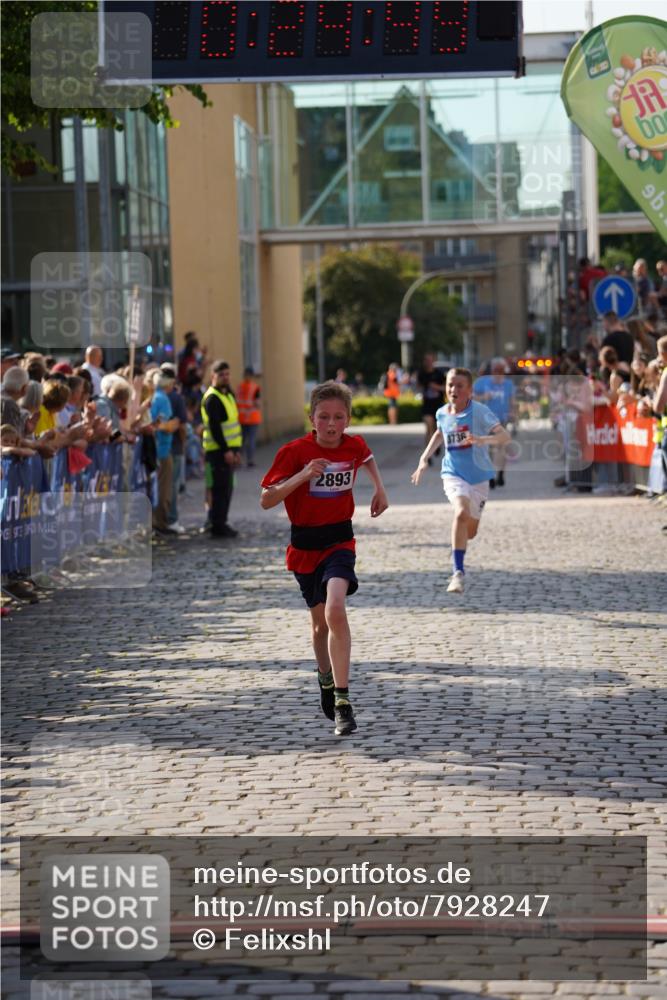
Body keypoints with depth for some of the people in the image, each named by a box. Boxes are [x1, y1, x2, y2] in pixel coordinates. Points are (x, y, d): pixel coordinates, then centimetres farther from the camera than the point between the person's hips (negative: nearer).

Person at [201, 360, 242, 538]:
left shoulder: (228, 395, 18)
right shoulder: (212, 398, -12)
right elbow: (214, 426, -19)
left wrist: (237, 450, 17)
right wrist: (226, 450, -22)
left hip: (228, 450, 9)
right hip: (219, 450, -9)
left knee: (226, 489, 12)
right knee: (221, 489, -8)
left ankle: (221, 523, 19)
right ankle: (218, 527, -6)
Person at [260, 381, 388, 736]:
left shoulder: (354, 445, -3)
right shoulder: (295, 451, -13)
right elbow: (266, 500, -17)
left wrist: (379, 489, 15)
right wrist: (302, 476, -27)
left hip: (339, 541, 0)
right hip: (304, 545, 0)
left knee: (335, 611, -24)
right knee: (320, 620, 16)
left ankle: (342, 701, -26)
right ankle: (326, 681, 45)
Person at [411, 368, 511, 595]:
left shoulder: (479, 411, -15)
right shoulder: (442, 413, -1)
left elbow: (505, 436, -27)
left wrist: (483, 440, -46)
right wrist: (424, 459, 12)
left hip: (478, 476, 0)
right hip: (453, 474, 0)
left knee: (470, 531, 13)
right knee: (461, 512, -29)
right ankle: (458, 572, -26)